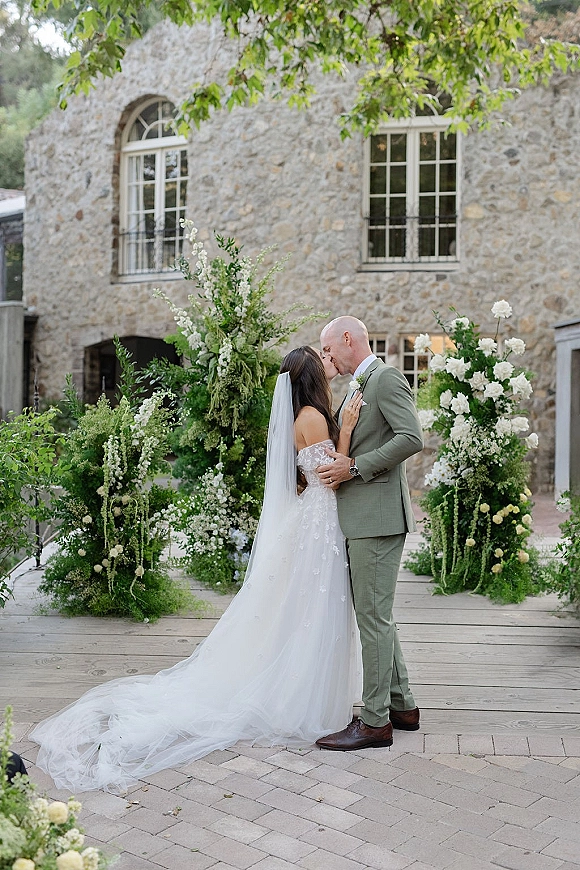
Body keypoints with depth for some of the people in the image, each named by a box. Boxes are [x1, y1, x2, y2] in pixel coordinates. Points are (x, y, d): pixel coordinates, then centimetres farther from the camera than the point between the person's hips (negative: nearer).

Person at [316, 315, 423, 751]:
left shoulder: (387, 378, -9)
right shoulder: (360, 386, 21)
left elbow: (412, 438, -20)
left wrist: (355, 467, -19)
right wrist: (336, 462, 8)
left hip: (378, 515, -10)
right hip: (363, 517, 10)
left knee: (374, 616, -6)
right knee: (376, 615, 15)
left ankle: (376, 722, 1)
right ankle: (402, 706, 25)